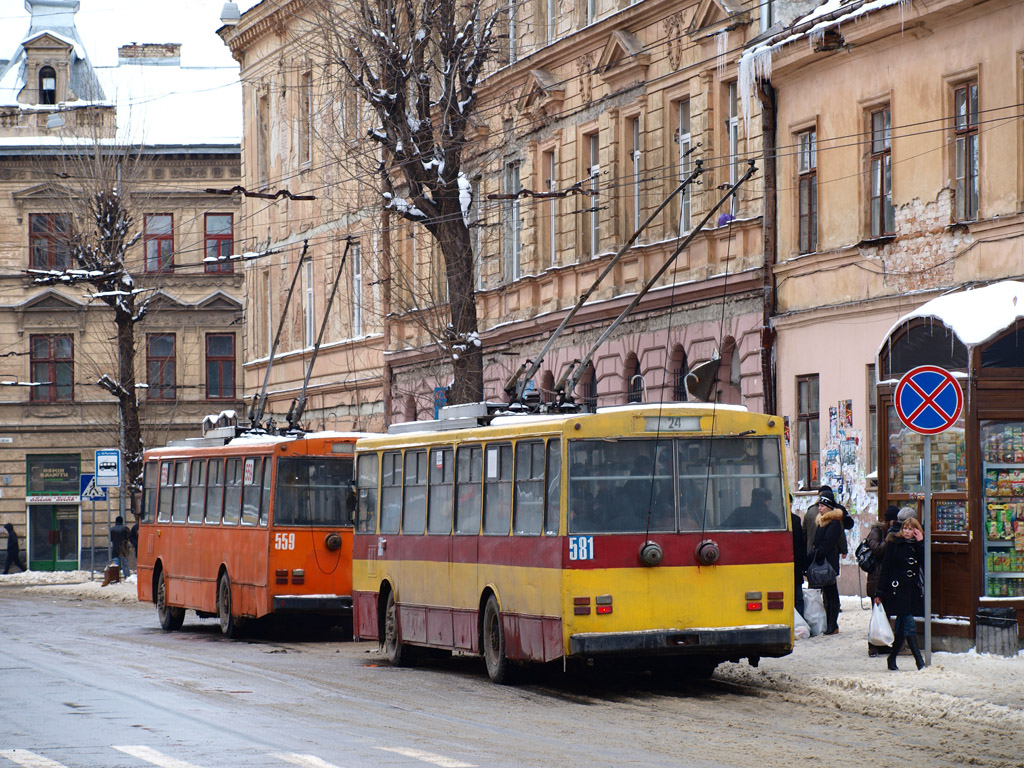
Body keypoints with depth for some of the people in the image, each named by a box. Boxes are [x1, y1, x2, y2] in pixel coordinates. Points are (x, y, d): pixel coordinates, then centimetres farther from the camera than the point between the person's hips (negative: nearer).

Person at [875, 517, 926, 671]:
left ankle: (892, 658, 23)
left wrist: (920, 543, -10)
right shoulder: (894, 543, 0)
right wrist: (880, 592, -3)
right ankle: (919, 660, -14)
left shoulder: (918, 546, 9)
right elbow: (886, 568, -1)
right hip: (898, 589, -4)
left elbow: (925, 564, -7)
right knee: (909, 625, -11)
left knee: (902, 626, 10)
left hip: (913, 591, 4)